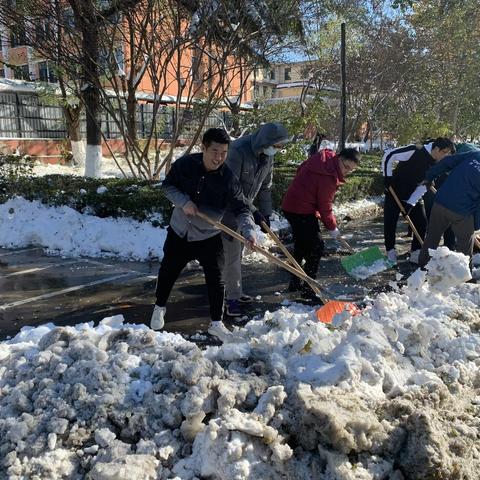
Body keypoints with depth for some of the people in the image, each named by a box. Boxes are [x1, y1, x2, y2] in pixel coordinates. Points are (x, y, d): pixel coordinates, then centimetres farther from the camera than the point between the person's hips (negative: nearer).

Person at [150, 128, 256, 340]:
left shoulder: (228, 178, -18)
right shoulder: (185, 164, -13)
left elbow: (241, 209, -19)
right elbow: (167, 185, -2)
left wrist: (249, 230, -37)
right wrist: (184, 202, -20)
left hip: (209, 236, -1)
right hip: (179, 231, 2)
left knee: (215, 278, -2)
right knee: (168, 271, 14)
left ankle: (216, 323, 15)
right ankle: (159, 308, 40)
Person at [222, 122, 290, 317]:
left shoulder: (267, 155, -1)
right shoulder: (238, 149, -26)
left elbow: (265, 187, 9)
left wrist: (266, 214, 5)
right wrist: (252, 210, -28)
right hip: (228, 206, -7)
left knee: (238, 250, 14)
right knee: (232, 251, -6)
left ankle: (234, 290, 28)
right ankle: (233, 297, 3)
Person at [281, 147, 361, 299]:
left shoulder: (323, 157, 3)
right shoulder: (329, 177, -24)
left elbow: (301, 169, 17)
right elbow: (324, 206, -15)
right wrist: (332, 227, -1)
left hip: (291, 205, 11)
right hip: (303, 211, -10)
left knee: (300, 245, 20)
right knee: (316, 247, -7)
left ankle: (295, 283, 31)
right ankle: (308, 289, -4)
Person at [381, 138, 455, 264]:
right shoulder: (415, 151, -24)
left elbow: (424, 185, -7)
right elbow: (388, 155, -22)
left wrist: (410, 203, -16)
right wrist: (387, 177, -20)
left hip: (413, 197, 5)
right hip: (394, 192, -5)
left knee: (421, 222, -1)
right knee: (390, 222, -4)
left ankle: (416, 253, 9)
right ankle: (390, 251, 13)